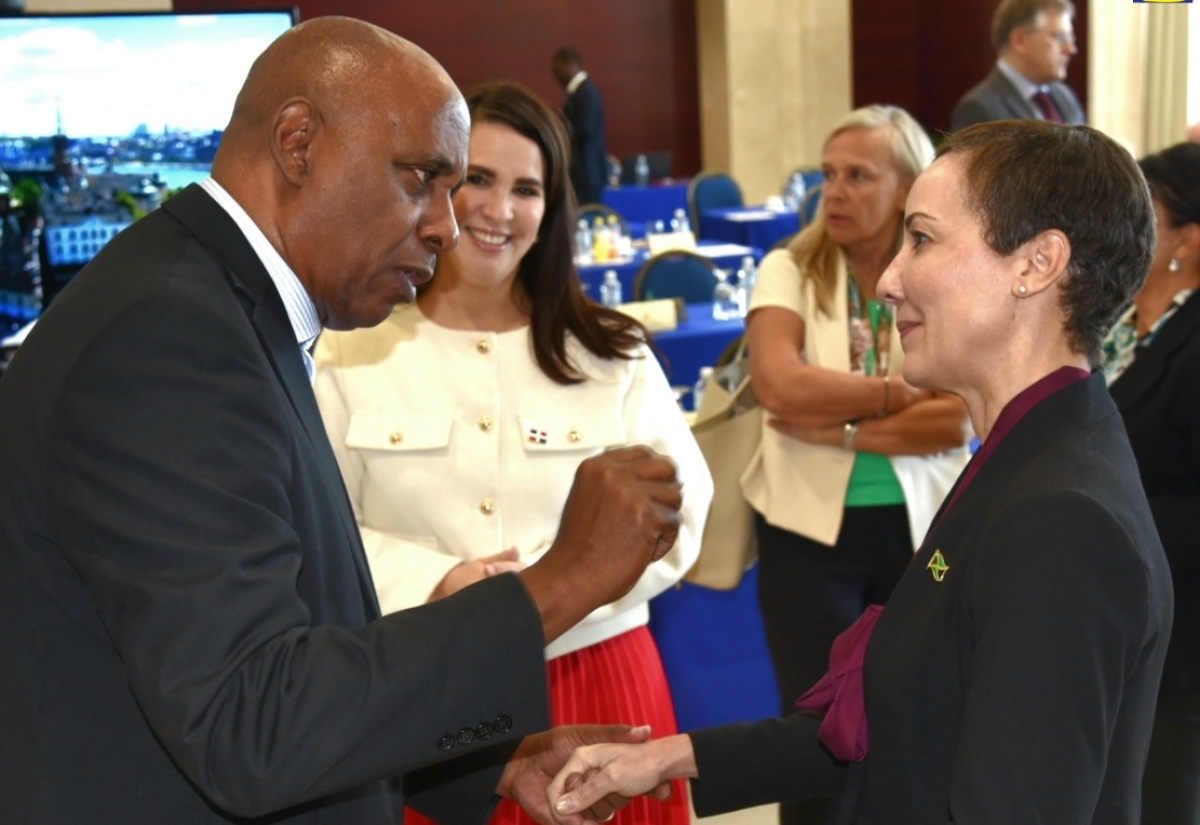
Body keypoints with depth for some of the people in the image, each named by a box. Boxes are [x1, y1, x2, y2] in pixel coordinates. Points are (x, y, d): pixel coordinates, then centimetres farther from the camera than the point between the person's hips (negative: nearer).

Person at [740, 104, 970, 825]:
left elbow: (956, 420, -14)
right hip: (811, 530, -1)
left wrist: (839, 427, -20)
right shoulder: (790, 271, -5)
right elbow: (781, 385, -22)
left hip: (919, 528, 1)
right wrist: (904, 392, -15)